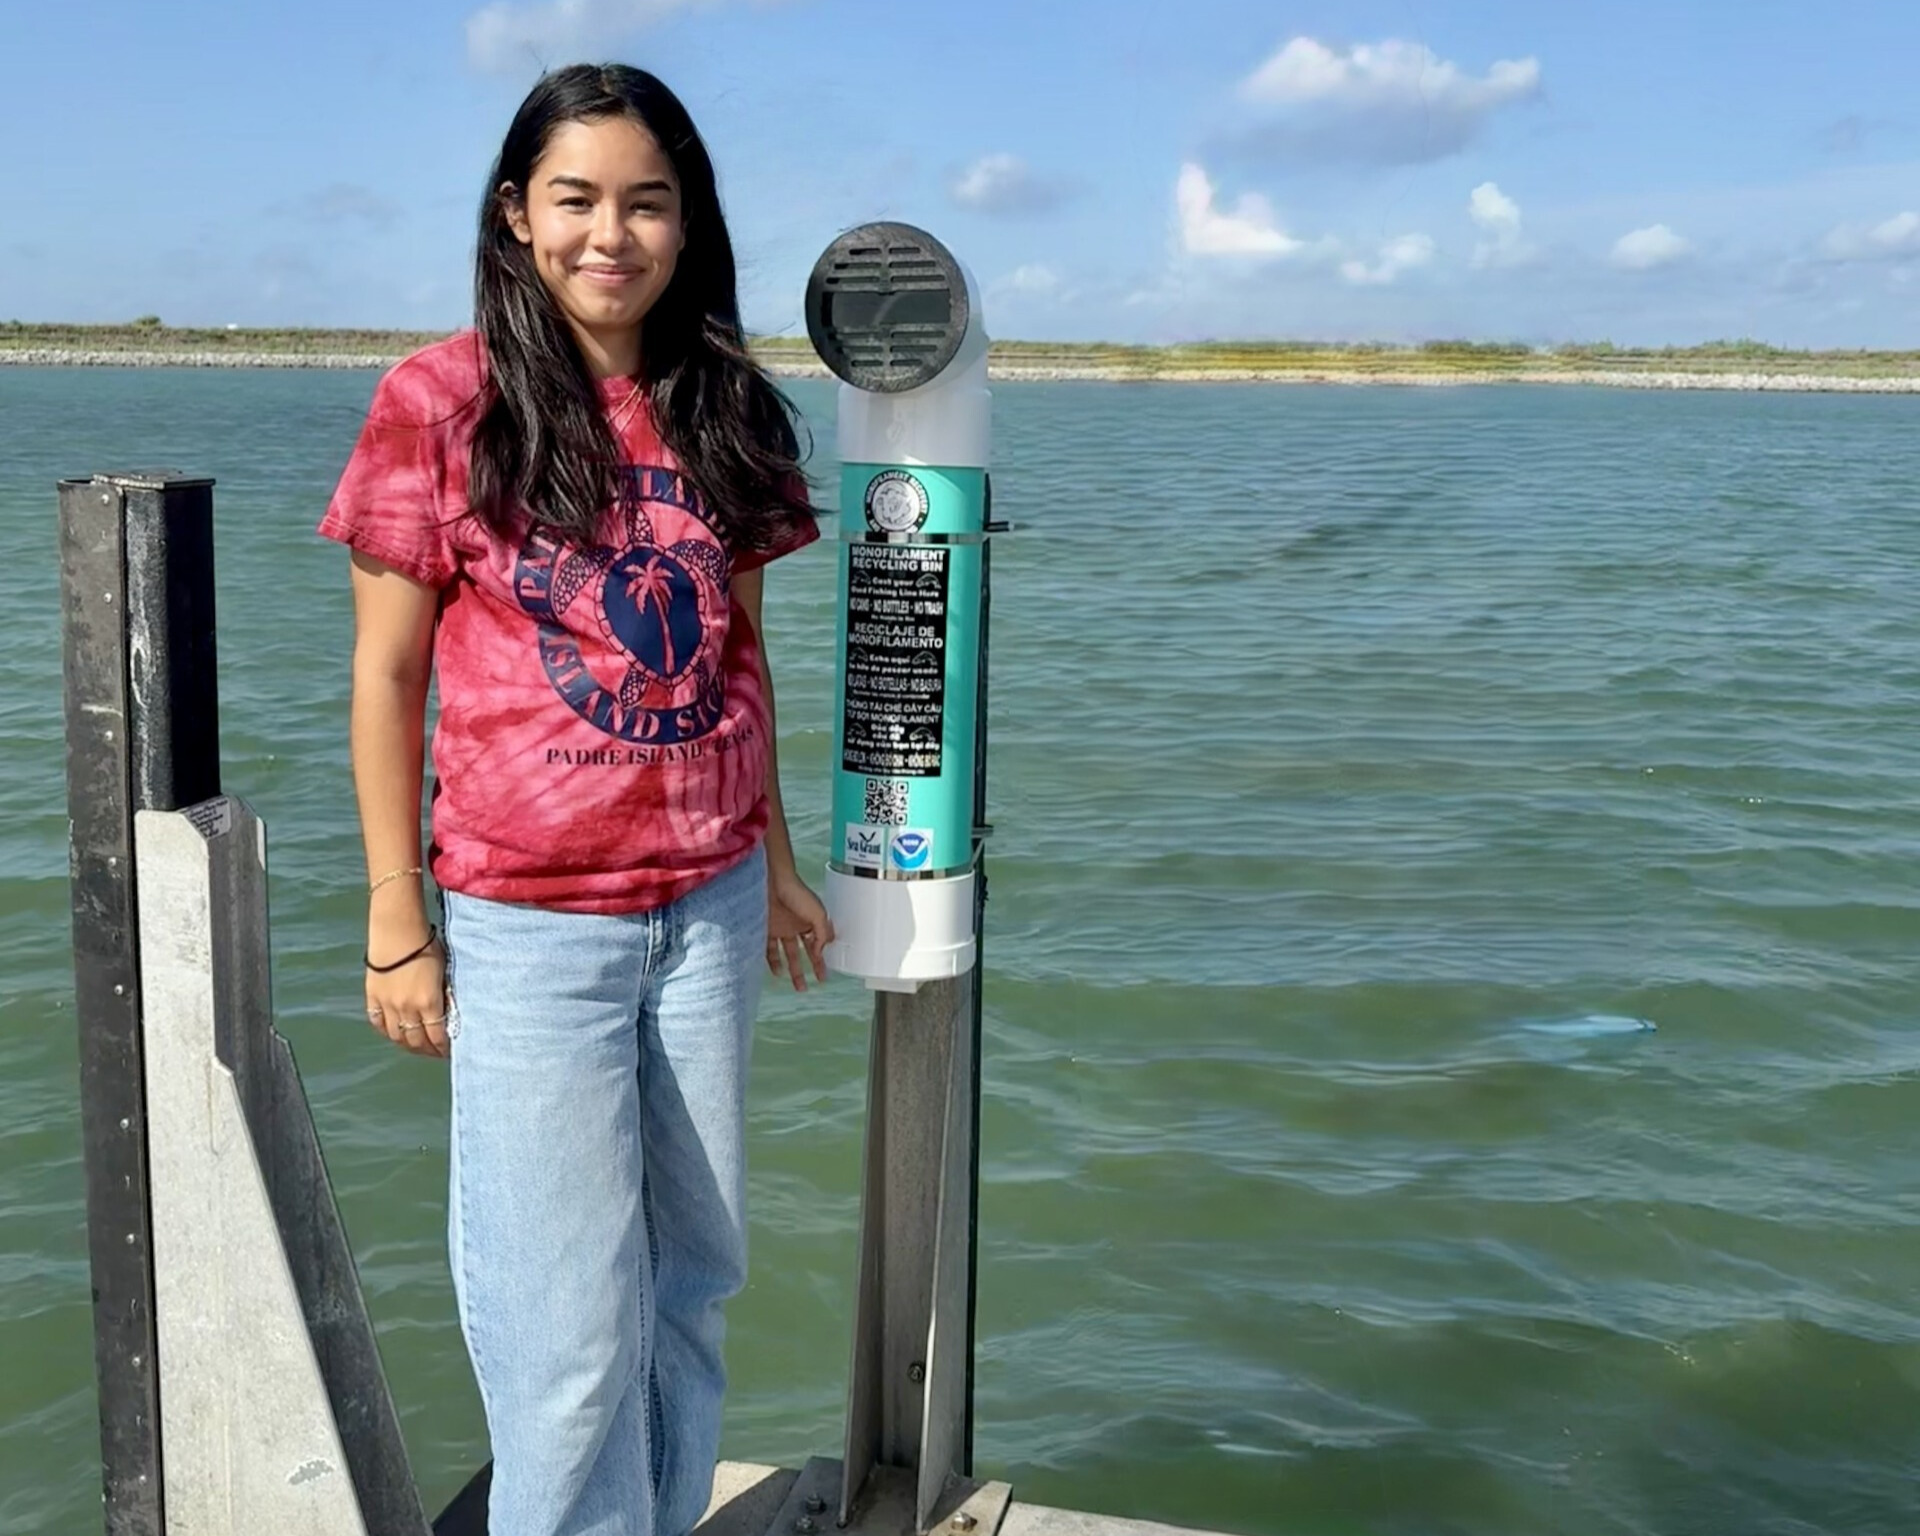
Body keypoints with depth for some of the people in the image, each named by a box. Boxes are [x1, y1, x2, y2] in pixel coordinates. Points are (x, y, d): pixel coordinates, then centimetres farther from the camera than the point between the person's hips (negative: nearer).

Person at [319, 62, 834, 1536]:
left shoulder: (724, 410, 5)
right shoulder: (443, 402, -8)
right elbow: (386, 673, -5)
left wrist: (775, 859, 13)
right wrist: (397, 920, -6)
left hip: (710, 903, 5)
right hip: (530, 920, -4)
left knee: (695, 1273, 15)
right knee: (571, 1318, 2)